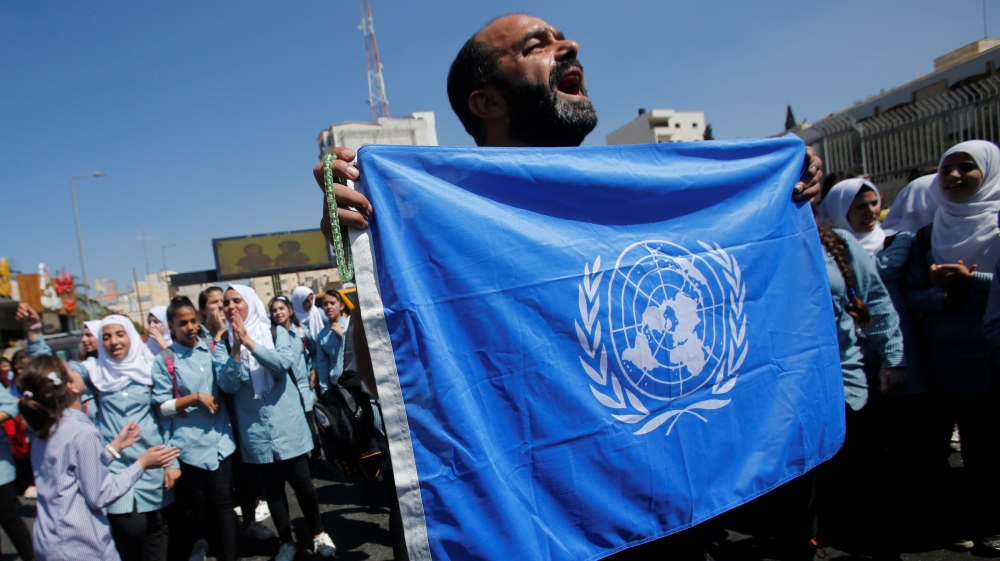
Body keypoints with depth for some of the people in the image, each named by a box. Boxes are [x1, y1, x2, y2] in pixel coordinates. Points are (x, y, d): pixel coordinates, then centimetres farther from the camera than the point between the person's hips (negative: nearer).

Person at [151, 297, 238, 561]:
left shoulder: (211, 350, 6)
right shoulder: (164, 360, -3)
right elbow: (162, 407, -4)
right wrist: (196, 397, -15)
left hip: (219, 439, 2)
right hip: (188, 444, -1)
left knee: (222, 500, -1)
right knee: (199, 502, 13)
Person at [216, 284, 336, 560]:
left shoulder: (276, 333, -1)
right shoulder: (223, 344, 1)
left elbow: (284, 362, -19)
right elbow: (227, 384, -11)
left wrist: (250, 342, -26)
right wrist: (236, 349, -24)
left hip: (286, 421, -1)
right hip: (255, 427, 1)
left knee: (301, 481, 5)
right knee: (271, 487, 10)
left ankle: (319, 534, 24)